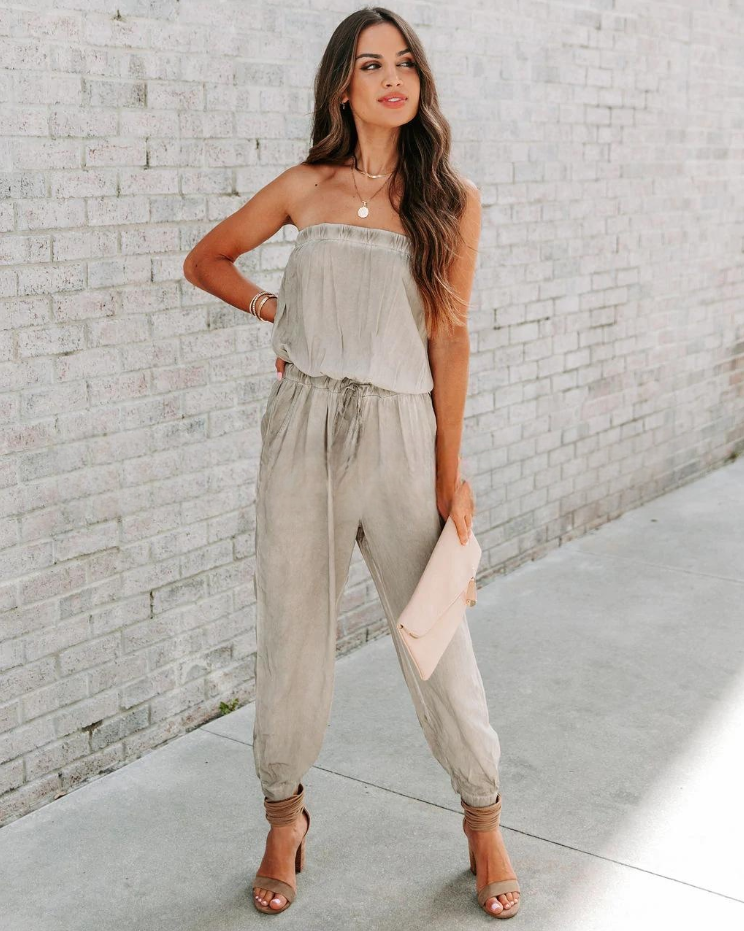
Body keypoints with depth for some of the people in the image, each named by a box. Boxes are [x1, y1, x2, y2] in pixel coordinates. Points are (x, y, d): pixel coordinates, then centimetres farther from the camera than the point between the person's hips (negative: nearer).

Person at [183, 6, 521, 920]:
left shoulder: (452, 201, 3)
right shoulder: (306, 187, 6)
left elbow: (448, 340, 0)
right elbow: (204, 261, 20)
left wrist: (451, 475, -2)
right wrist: (279, 313, 6)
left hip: (402, 436, -1)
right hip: (304, 433, 1)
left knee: (437, 640, 4)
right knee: (292, 632, 9)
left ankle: (483, 821, 27)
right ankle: (284, 817, 31)